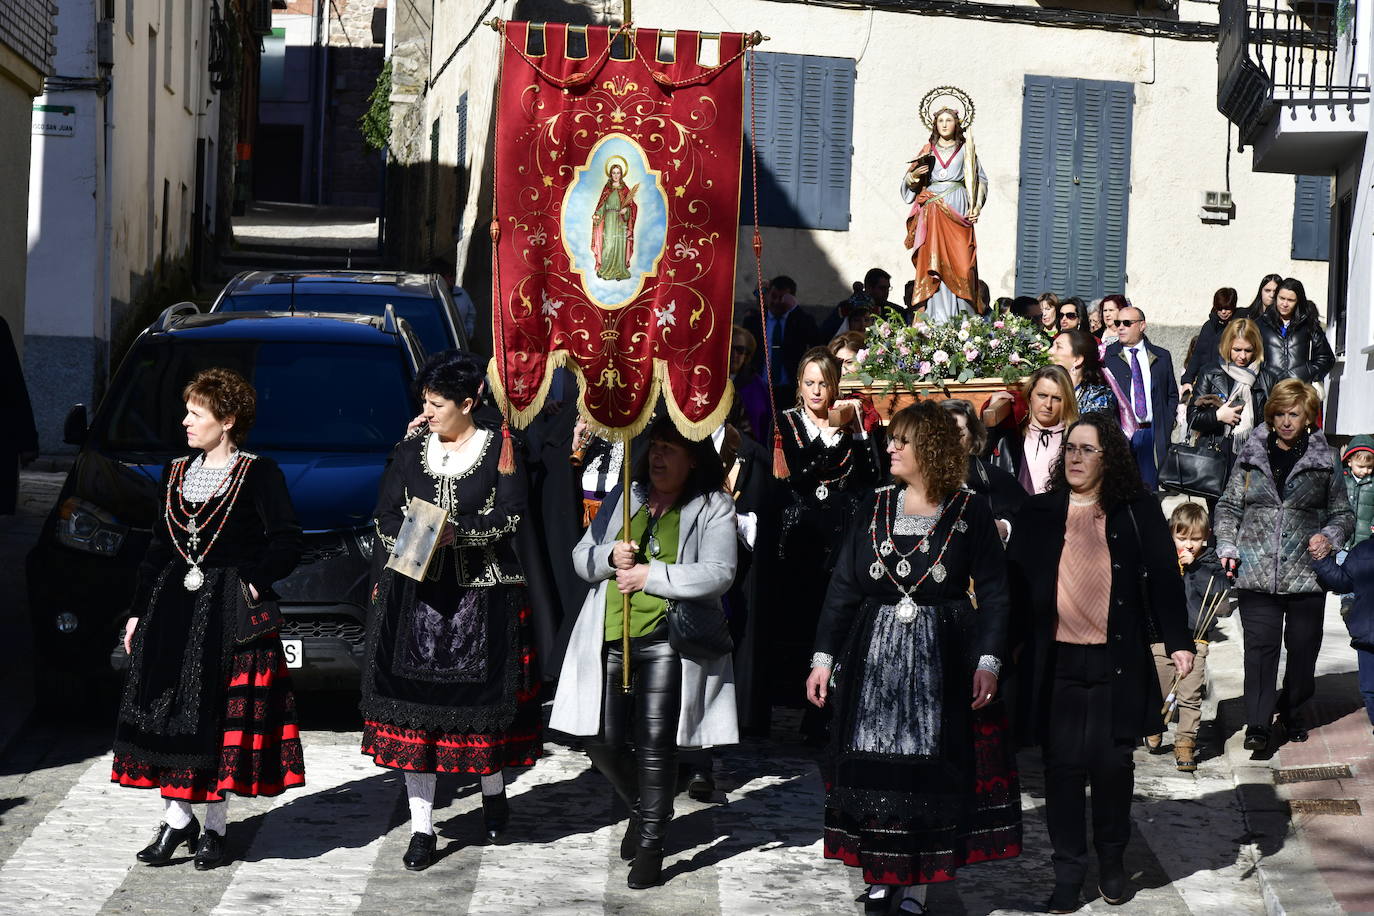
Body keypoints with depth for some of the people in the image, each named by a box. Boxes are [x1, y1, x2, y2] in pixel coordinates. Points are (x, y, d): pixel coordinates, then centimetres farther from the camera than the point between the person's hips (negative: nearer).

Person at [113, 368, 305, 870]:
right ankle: (176, 818, 13)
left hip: (231, 615, -6)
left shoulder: (259, 474, -5)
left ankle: (215, 826, 8)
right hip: (173, 608, 6)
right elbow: (158, 547, 16)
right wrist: (138, 612, 13)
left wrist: (252, 581, -18)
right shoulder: (176, 472, 13)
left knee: (223, 716, -2)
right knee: (166, 712, 2)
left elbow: (287, 543, -8)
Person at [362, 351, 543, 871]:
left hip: (483, 596, -3)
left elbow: (510, 516, -8)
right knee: (414, 707, -3)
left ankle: (493, 793, 32)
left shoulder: (500, 451, 2)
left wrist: (455, 533, -20)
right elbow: (385, 516, 10)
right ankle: (422, 827, 3)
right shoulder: (411, 452, 12)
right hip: (415, 594, 3)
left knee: (484, 698, 3)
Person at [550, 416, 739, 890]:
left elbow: (718, 574, -14)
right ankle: (643, 808, 32)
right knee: (602, 743, 4)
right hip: (610, 638, 5)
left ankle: (651, 845, 7)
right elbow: (581, 557, 13)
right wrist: (611, 557, -9)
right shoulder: (625, 496, 13)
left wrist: (649, 575, -15)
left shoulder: (714, 508, -2)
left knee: (655, 745, -7)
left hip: (666, 641, -5)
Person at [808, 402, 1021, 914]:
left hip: (941, 660, -2)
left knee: (928, 772, 2)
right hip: (873, 658, 2)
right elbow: (843, 586, 5)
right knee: (873, 771, 4)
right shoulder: (875, 507, 5)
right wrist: (823, 658, 1)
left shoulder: (969, 512, -2)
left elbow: (993, 593, -2)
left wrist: (988, 661, -12)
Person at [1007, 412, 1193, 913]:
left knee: (1113, 765, 6)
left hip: (1117, 662, -1)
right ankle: (1068, 869, 13)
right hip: (1055, 662, 1)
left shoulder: (1138, 512, 2)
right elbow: (1016, 583, 6)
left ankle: (1112, 860, 25)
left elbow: (1164, 577, 0)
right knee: (1063, 767, 3)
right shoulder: (1037, 514, 5)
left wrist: (1177, 640, -10)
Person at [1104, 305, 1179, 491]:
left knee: (1149, 489, 3)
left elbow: (1172, 395, 15)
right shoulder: (1106, 356, 3)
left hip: (1152, 433, 2)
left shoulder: (1161, 357, 11)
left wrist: (1166, 427, 3)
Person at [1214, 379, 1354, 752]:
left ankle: (1295, 714, 26)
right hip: (1257, 574, 0)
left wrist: (1329, 535, -9)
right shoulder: (1251, 455, 6)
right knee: (1260, 647, -6)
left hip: (1306, 575, 0)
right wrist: (1227, 546, -1)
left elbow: (1344, 513, 11)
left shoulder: (1324, 460, 4)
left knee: (1303, 648, 8)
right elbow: (1229, 506, 12)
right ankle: (1258, 724, -4)